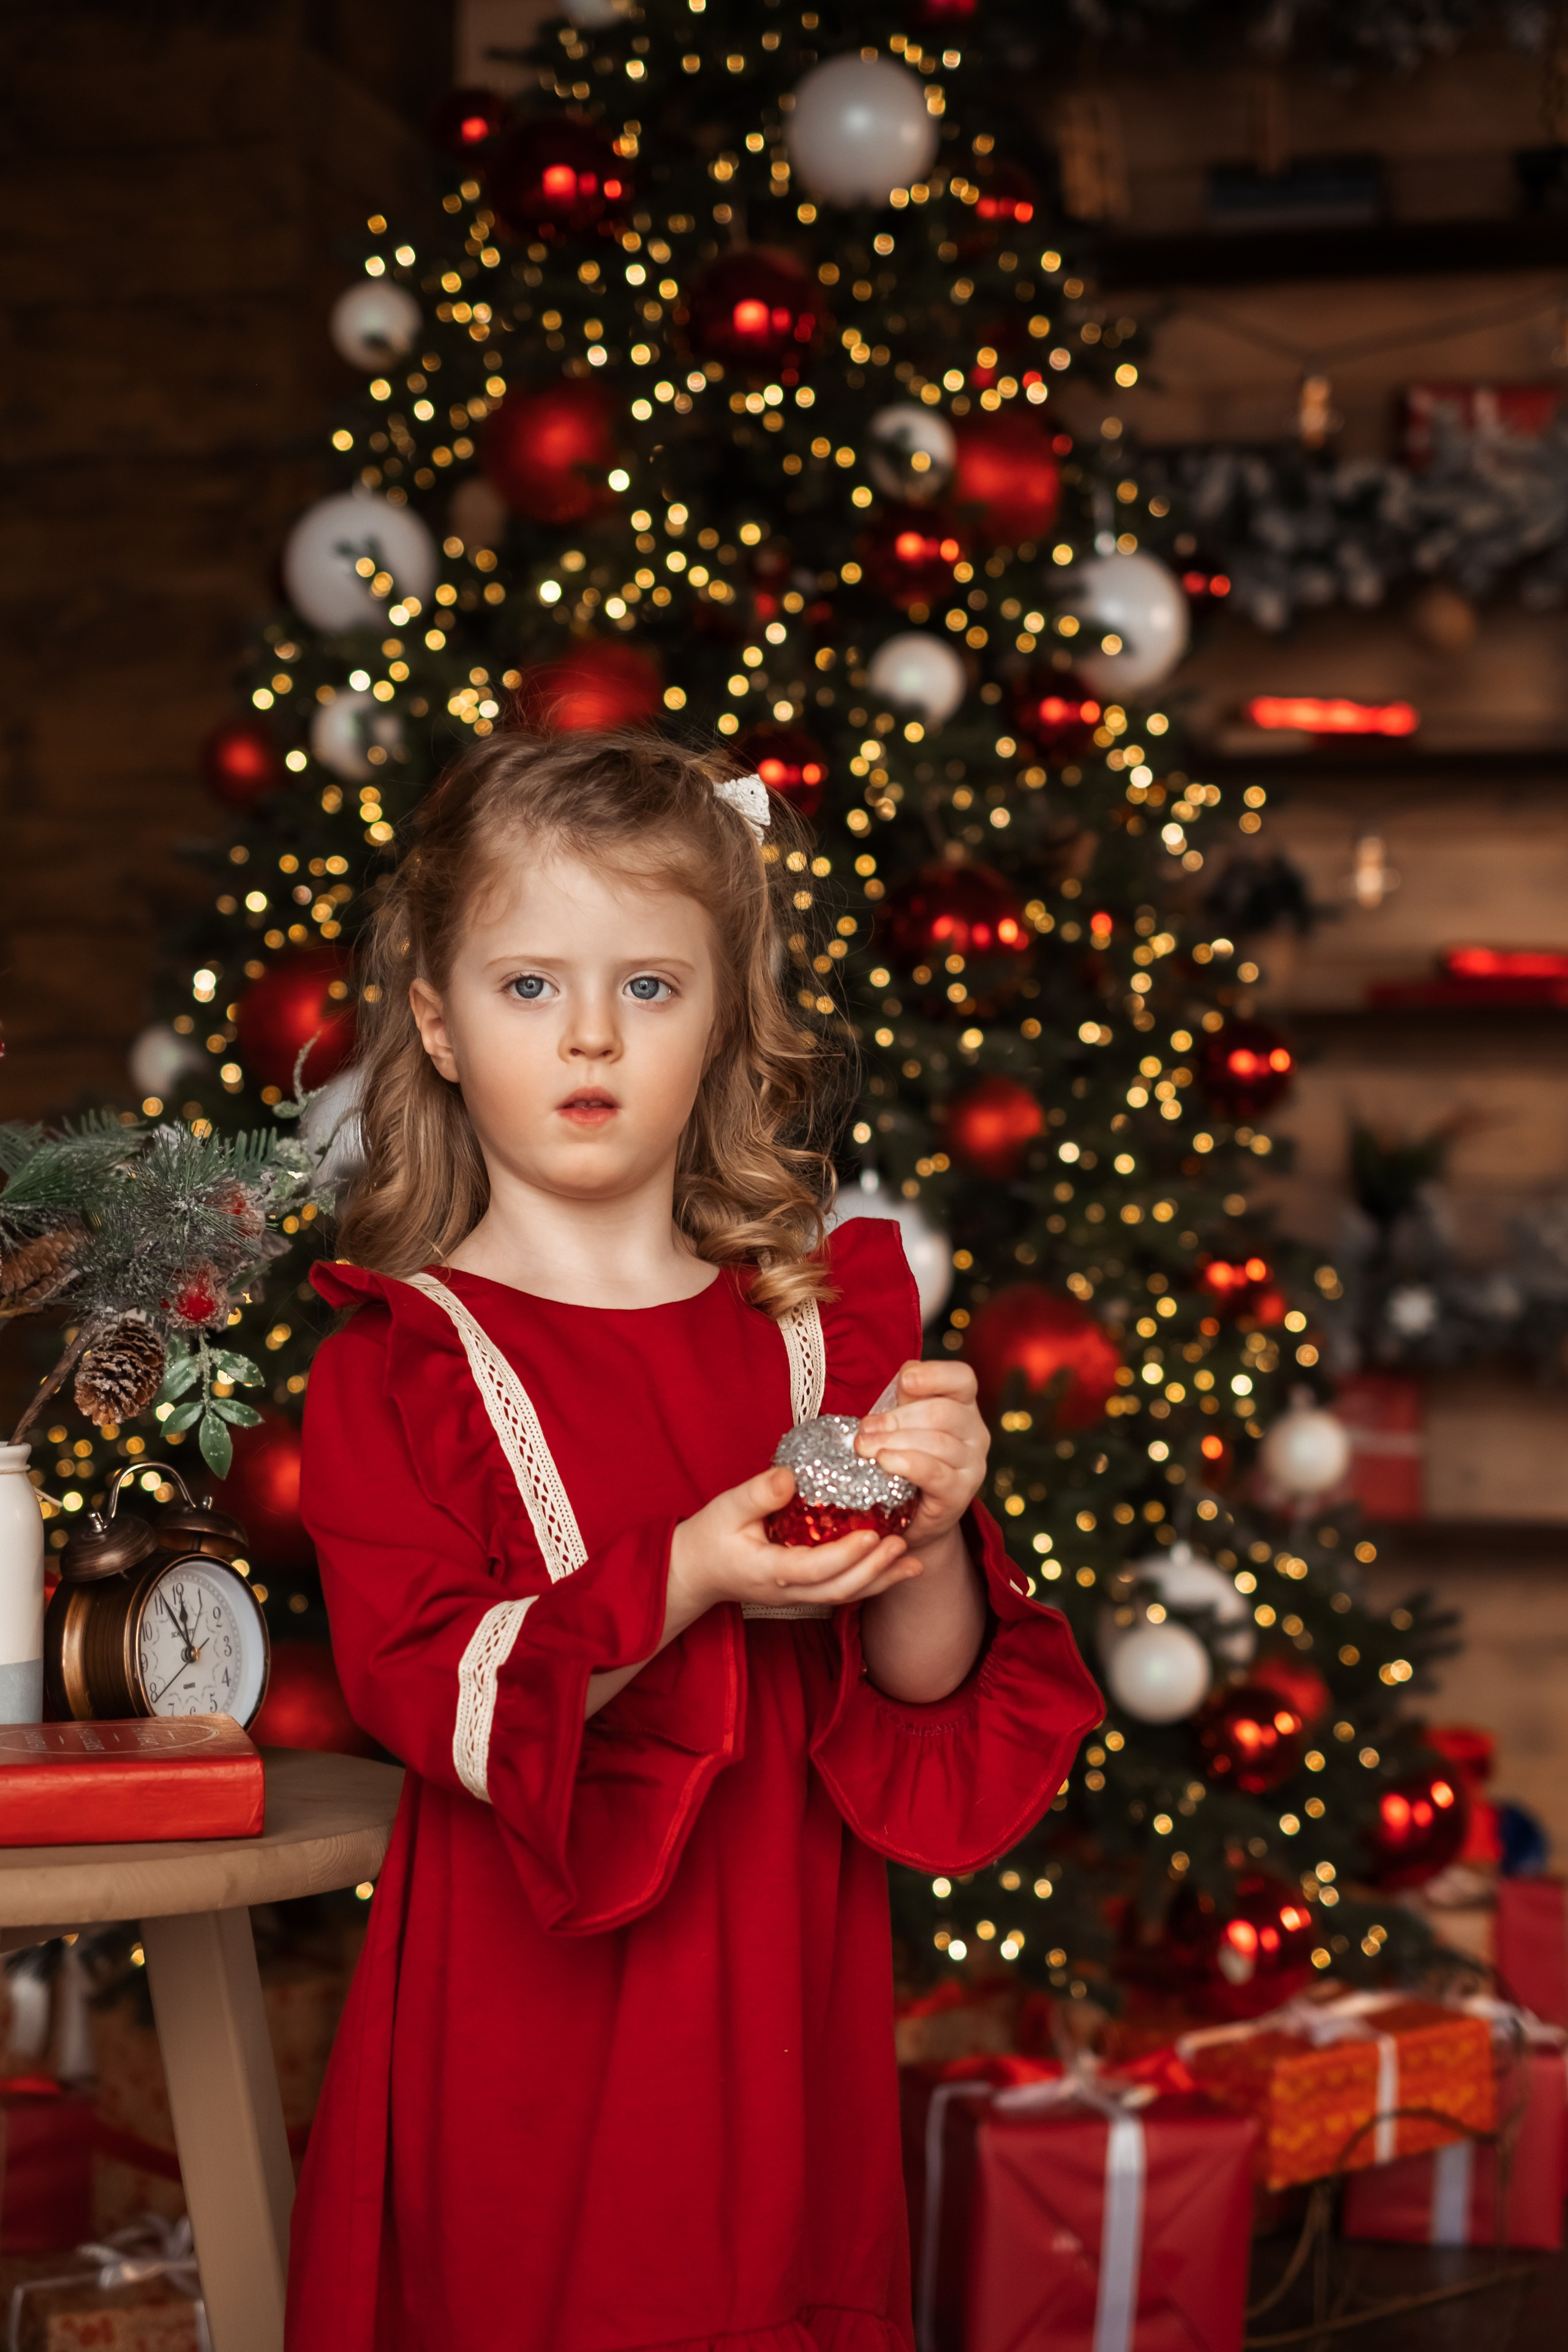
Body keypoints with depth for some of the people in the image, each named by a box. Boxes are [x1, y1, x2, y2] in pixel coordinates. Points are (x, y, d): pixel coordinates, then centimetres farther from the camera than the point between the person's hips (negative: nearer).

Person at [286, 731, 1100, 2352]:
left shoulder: (824, 1320, 5)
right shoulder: (398, 1365, -4)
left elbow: (929, 1690, 3)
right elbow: (424, 1693, -14)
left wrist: (928, 1533, -18)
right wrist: (685, 1578, -25)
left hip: (778, 1990, 3)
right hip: (519, 2013, -2)